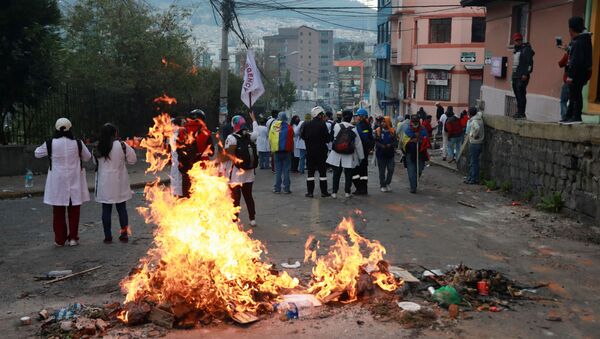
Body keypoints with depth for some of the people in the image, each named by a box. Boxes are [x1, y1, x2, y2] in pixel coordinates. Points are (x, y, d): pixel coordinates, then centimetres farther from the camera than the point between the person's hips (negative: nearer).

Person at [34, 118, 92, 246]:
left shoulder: (50, 144, -8)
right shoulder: (77, 143, -7)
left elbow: (37, 153, 8)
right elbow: (87, 157, 7)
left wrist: (43, 146, 26)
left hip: (57, 184, 0)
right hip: (74, 183, 0)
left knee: (58, 212, 10)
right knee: (74, 211, 11)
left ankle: (60, 239, 15)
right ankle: (73, 238, 14)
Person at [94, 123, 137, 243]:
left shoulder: (99, 148, -2)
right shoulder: (121, 145, -10)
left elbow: (96, 162, 10)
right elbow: (132, 159, -4)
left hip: (104, 184, 1)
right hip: (119, 183, -1)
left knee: (106, 210, 6)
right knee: (122, 208, 10)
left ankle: (107, 236, 9)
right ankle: (124, 234, 13)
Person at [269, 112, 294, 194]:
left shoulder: (273, 126, -1)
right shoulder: (289, 127, -7)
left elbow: (270, 139, 2)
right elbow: (291, 140, -3)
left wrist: (272, 149, 13)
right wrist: (291, 149, 9)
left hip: (276, 151, 2)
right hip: (286, 151, -2)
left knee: (277, 170, 8)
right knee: (286, 170, 2)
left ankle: (277, 188, 7)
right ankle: (286, 189, 2)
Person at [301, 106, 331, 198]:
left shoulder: (306, 125, -1)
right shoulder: (322, 124, -14)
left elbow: (302, 136, 8)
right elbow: (327, 138, -14)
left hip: (310, 152, 3)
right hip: (321, 152, -3)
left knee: (310, 172, 8)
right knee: (322, 172, 6)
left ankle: (310, 192, 6)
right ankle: (324, 192, 9)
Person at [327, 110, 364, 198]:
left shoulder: (336, 126, -10)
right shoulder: (353, 129, -8)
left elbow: (334, 138, -1)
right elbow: (358, 144, -3)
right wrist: (361, 156, 7)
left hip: (336, 155, 0)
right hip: (349, 156, 0)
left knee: (336, 174, 10)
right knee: (348, 174, 12)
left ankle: (334, 192, 13)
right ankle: (347, 192, 15)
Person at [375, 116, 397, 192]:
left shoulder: (392, 131, 3)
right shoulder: (378, 131, 0)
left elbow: (396, 142, 1)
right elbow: (376, 141, -2)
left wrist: (390, 145, -18)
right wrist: (381, 146, -19)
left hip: (390, 154, 1)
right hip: (381, 154, -1)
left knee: (390, 169, -2)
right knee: (382, 170, 5)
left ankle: (388, 183, 19)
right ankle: (382, 185, 16)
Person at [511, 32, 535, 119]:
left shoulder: (526, 49, -6)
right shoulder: (516, 50, 20)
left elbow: (529, 62, -13)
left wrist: (526, 74, -19)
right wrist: (513, 75, 16)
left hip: (522, 77, -9)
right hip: (515, 76, 9)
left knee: (521, 94, -11)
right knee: (517, 95, 9)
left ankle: (521, 113, -11)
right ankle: (519, 112, 15)